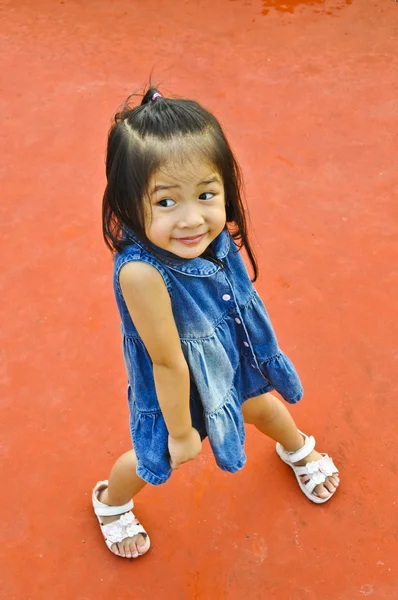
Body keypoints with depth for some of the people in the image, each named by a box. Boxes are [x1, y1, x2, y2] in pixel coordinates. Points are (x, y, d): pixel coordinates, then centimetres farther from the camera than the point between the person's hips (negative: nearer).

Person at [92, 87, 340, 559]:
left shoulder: (216, 237, -25)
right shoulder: (142, 272, -43)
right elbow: (168, 363, -30)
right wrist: (180, 431, -16)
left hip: (234, 359, 5)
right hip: (178, 388, -5)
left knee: (262, 406, 33)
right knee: (159, 459, 21)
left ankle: (298, 450, 69)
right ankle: (109, 502, 57)